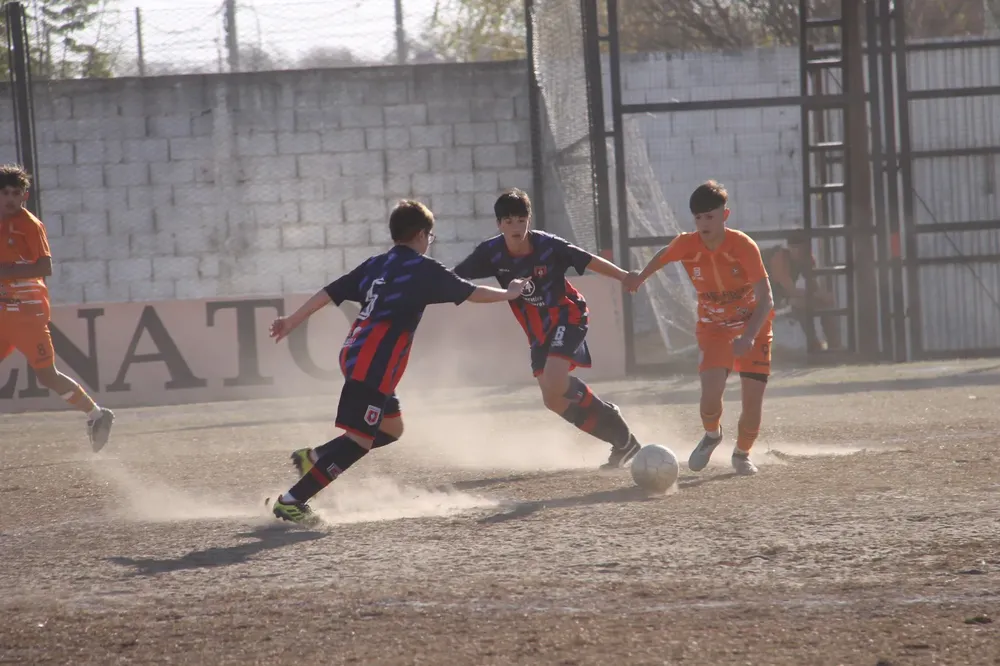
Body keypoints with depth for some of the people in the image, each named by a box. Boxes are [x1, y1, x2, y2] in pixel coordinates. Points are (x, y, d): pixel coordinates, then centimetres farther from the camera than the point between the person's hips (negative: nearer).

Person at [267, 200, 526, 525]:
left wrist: (292, 322, 15)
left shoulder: (375, 265, 16)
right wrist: (509, 294, 21)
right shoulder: (423, 269, -3)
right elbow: (470, 292, 5)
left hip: (353, 355, 9)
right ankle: (292, 501, -16)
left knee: (391, 428, 22)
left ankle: (314, 458, 13)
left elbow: (329, 293, 12)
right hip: (374, 367, -9)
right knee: (360, 440, -10)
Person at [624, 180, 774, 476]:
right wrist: (640, 277, 20)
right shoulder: (687, 245, -16)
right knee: (711, 392, -22)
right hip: (713, 327, 2)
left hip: (753, 326, -2)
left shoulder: (743, 246, -25)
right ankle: (712, 435, 13)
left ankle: (742, 453, 22)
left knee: (753, 401, -8)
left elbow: (765, 299, -26)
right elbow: (665, 255, 11)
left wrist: (749, 337, -38)